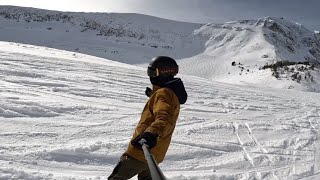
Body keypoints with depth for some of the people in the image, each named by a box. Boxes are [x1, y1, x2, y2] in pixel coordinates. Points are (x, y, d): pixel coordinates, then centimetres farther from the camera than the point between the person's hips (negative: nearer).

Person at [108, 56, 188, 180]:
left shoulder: (164, 93, -18)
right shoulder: (172, 92, 14)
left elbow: (164, 118, -37)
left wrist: (151, 133, -54)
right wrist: (152, 95, 50)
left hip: (142, 150, -10)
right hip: (152, 152, 10)